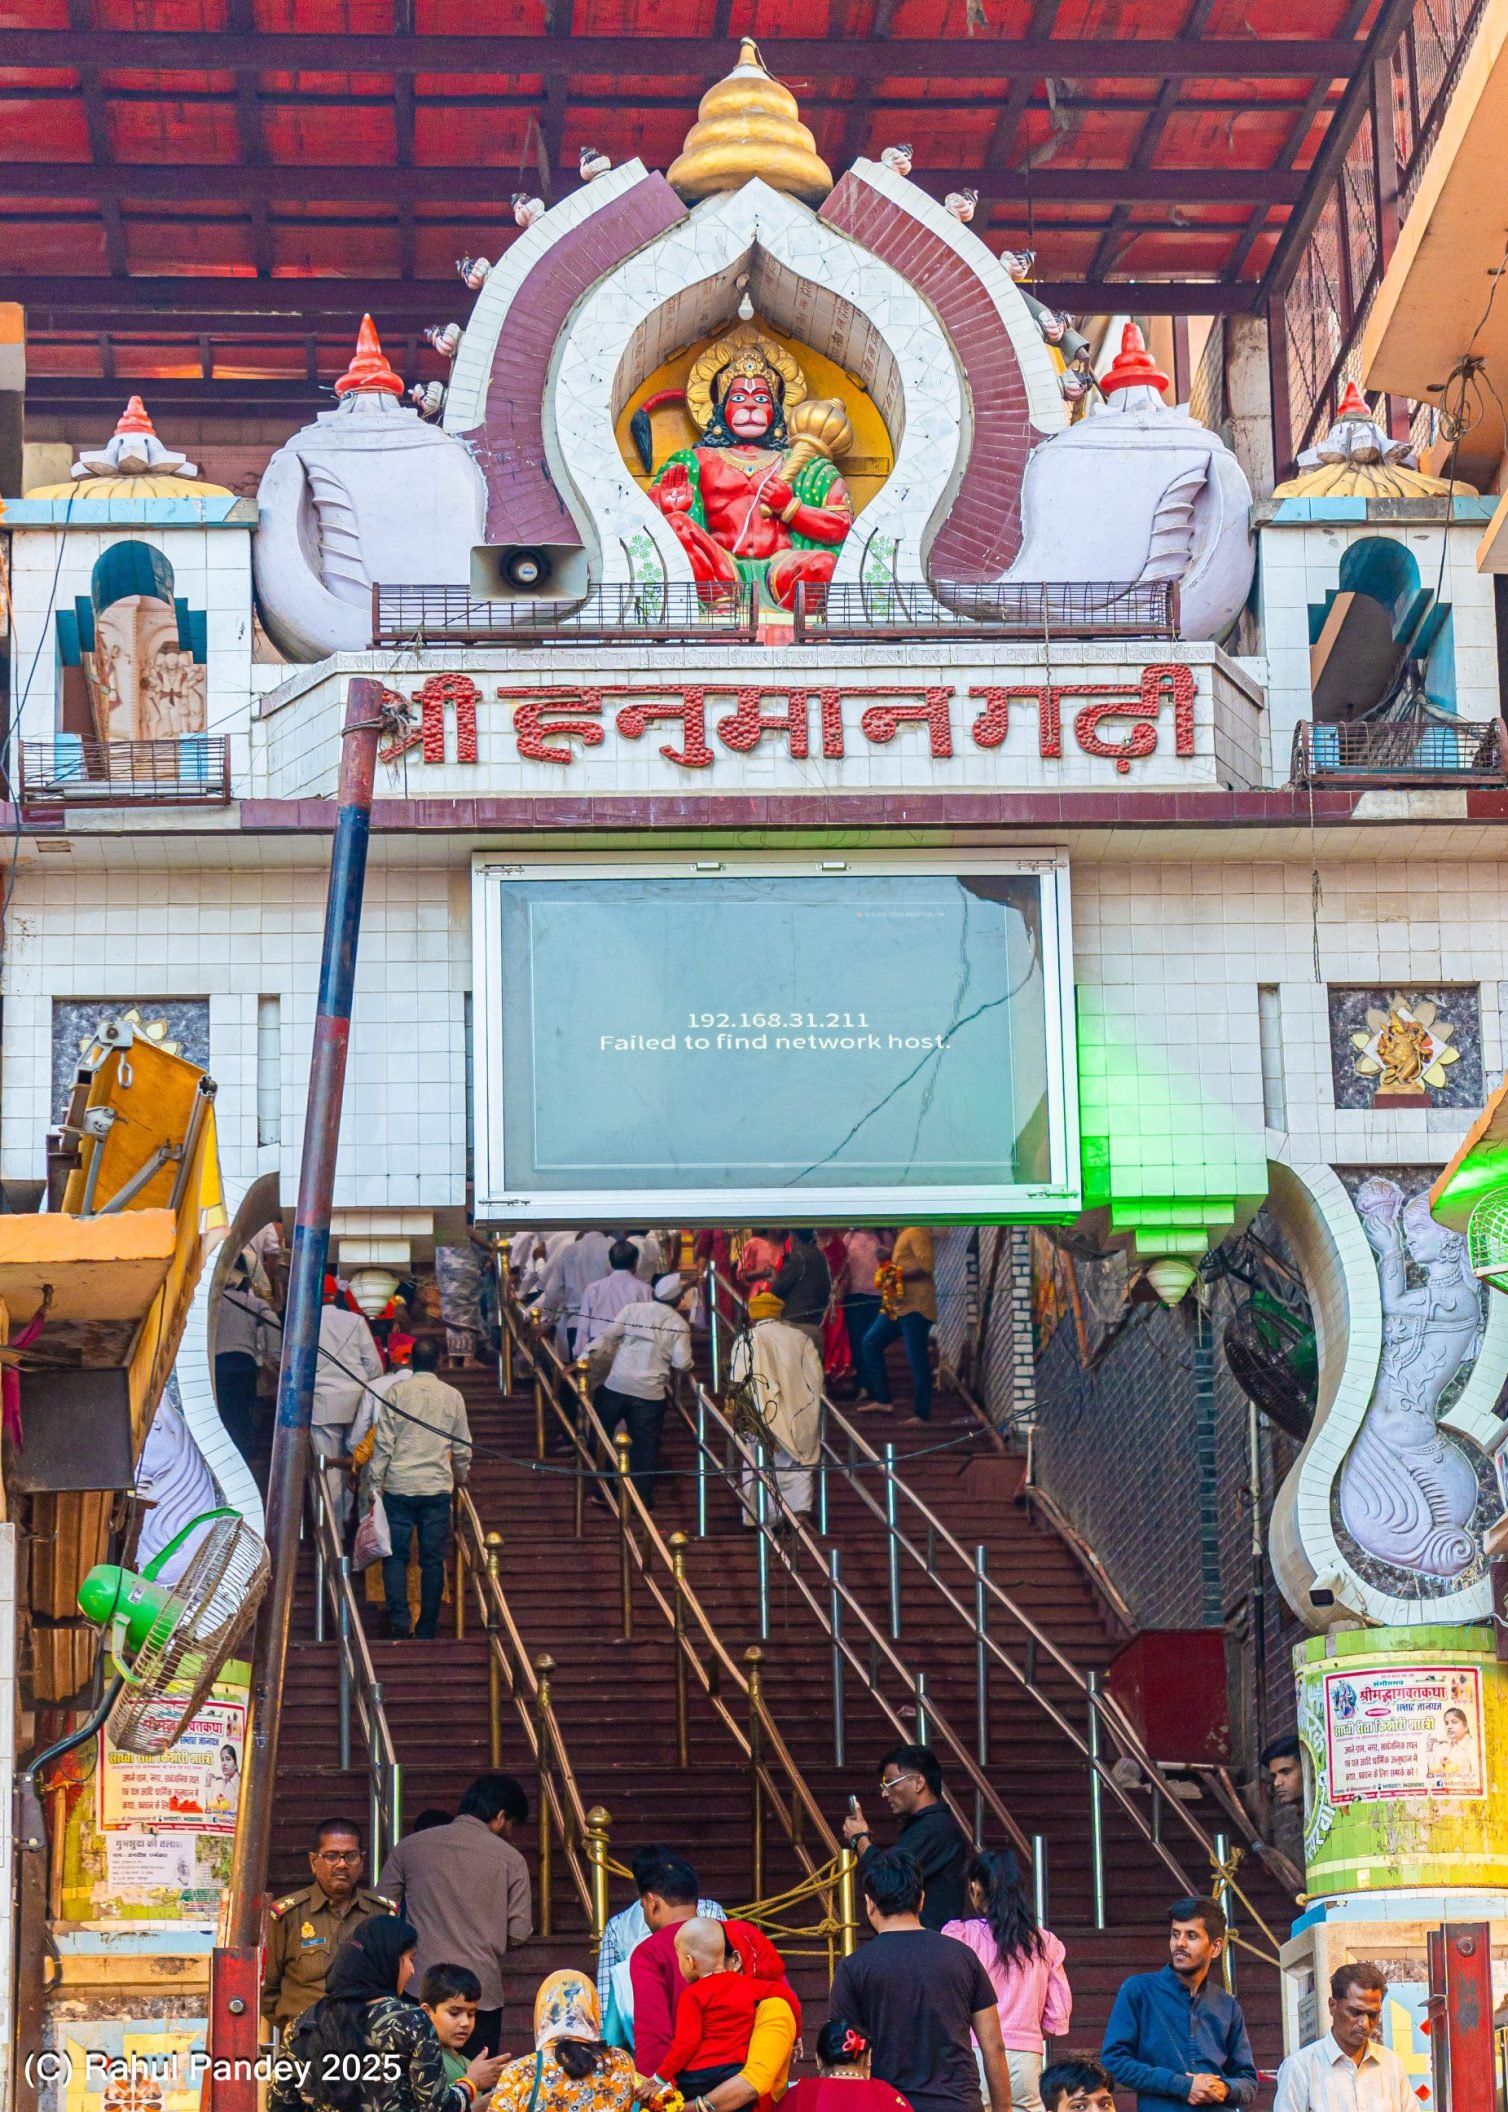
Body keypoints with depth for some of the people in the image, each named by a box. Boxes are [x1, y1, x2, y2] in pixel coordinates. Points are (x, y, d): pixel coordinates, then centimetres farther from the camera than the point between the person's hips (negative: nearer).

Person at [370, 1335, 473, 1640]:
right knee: (433, 1560, 5)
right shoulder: (452, 1396, 3)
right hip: (438, 1487, 1)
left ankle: (398, 1616, -12)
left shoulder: (396, 1392, -3)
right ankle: (427, 1627, 6)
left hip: (399, 1486, -1)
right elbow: (463, 1447, 11)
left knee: (396, 1555, 5)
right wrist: (460, 1478, 29)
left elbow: (383, 1443, -4)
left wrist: (376, 1485, 3)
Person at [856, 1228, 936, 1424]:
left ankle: (922, 1414, -3)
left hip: (915, 1306, -11)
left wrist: (897, 1275, -19)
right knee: (871, 1342, 12)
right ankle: (882, 1398, 16)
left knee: (917, 1359, -7)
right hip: (898, 1305, 11)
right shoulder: (903, 1233, 18)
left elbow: (925, 1267, -21)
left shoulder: (917, 1231, -12)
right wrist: (887, 1259, 9)